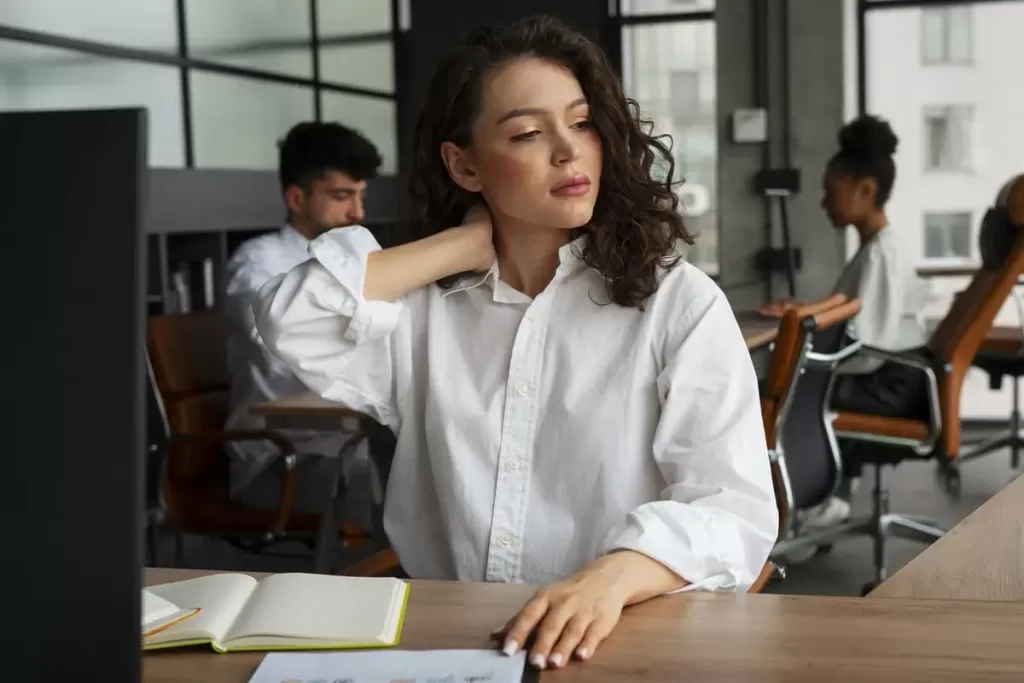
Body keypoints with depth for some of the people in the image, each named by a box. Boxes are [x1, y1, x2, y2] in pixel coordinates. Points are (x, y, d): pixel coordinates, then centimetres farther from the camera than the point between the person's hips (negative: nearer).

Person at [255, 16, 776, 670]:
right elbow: (290, 320, -7)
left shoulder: (680, 303, 0)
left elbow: (734, 508, -9)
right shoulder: (424, 310, 9)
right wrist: (469, 246, 0)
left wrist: (610, 578, -29)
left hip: (631, 642, -2)